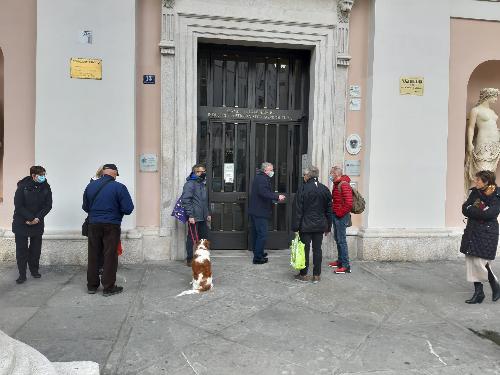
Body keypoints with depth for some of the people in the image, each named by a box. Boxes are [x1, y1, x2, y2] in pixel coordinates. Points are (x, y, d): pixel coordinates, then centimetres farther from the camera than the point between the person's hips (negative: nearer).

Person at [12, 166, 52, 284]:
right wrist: (30, 218, -17)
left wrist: (38, 218, -14)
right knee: (21, 249, 2)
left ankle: (34, 270, 25)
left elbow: (48, 205, -3)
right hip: (21, 224, -2)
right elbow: (18, 206, -12)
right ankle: (22, 274, 11)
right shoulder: (23, 186, -12)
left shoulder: (46, 187, -4)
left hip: (38, 224, 3)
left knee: (36, 249, 10)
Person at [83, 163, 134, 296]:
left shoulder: (90, 186, 4)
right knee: (110, 256, 3)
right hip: (111, 226, -4)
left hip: (93, 224, 4)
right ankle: (108, 287, 8)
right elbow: (128, 209, -13)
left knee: (93, 255, 13)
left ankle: (92, 285, 24)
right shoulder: (119, 187, -11)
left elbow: (85, 207, 11)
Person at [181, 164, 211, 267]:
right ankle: (190, 260, 9)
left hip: (203, 218, 8)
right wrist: (190, 215, -20)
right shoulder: (190, 184, -10)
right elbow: (185, 200, -16)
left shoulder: (203, 184, 17)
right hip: (194, 218, -8)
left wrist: (208, 214, 18)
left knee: (204, 238, 12)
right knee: (192, 239, -1)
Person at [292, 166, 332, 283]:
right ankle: (316, 275, 15)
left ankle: (303, 274, 12)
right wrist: (328, 227, 16)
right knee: (317, 249, 9)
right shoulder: (325, 189, 5)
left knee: (305, 249, 4)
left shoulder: (302, 189, -10)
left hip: (305, 225, -4)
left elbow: (297, 210, -10)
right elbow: (329, 210, 10)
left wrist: (295, 227, -6)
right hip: (320, 225, 4)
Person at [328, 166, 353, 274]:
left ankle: (346, 266, -2)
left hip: (341, 216, -10)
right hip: (335, 215, 10)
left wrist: (340, 213, -16)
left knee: (342, 240, -7)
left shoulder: (344, 185, -17)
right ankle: (340, 261, 29)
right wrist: (333, 211, 14)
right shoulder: (336, 184, 13)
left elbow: (349, 203, -24)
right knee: (337, 239, 17)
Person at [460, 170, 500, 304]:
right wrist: (480, 211, -13)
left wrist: (471, 209, -10)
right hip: (472, 231, 6)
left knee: (480, 261, -7)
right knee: (471, 261, 5)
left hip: (487, 233, -6)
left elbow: (489, 214, -21)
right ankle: (478, 292, 16)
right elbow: (465, 210, 1)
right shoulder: (474, 192, 8)